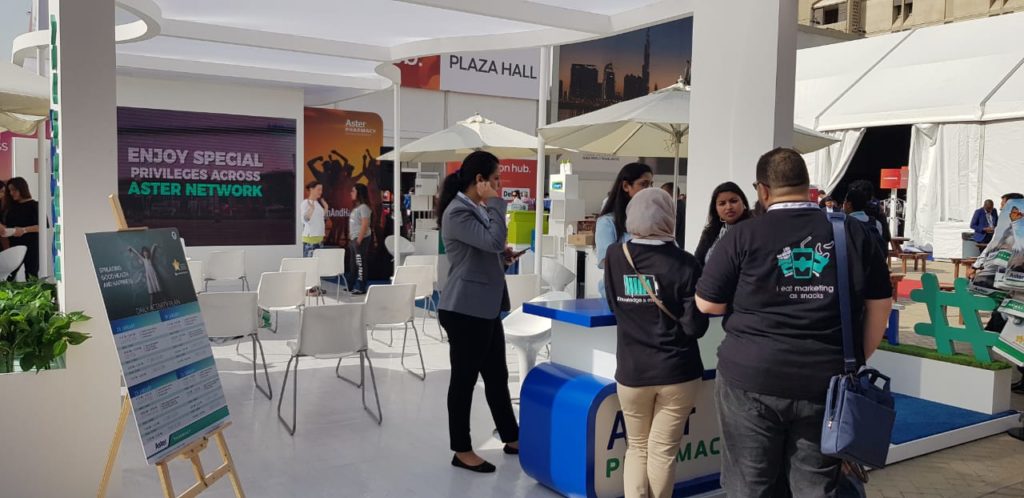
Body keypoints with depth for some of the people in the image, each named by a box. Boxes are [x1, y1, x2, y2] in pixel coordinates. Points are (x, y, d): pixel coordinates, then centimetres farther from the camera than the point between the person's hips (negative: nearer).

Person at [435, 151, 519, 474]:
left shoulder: (477, 209, 15)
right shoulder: (457, 212, -16)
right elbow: (493, 240, -27)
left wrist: (503, 255, 8)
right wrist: (495, 202, -16)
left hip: (485, 307, 10)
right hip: (465, 309, -10)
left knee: (497, 376, 16)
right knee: (464, 379, 2)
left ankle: (512, 439, 29)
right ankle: (462, 451, 14)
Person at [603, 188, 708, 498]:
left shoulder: (615, 256, -3)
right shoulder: (684, 264, -13)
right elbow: (695, 326, -12)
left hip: (631, 371, 2)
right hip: (677, 372, -2)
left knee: (636, 448, 18)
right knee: (662, 451, 9)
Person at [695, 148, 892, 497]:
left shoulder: (743, 236, -8)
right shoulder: (853, 234, 1)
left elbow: (707, 304, -3)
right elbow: (880, 304, 9)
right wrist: (857, 360, 19)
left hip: (751, 378, -2)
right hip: (827, 381, 3)